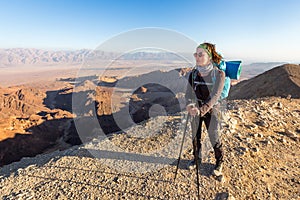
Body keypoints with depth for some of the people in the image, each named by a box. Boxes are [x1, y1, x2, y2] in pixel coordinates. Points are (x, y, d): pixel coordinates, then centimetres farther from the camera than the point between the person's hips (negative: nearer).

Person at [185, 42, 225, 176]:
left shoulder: (218, 74, -18)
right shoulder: (193, 73, -7)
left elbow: (214, 96, -25)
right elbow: (189, 92, -13)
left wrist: (202, 109, -39)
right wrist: (190, 105, -33)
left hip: (211, 110, -3)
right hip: (196, 109, 4)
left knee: (215, 138, 10)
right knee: (195, 136, 17)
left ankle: (219, 162, 37)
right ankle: (196, 157, 42)